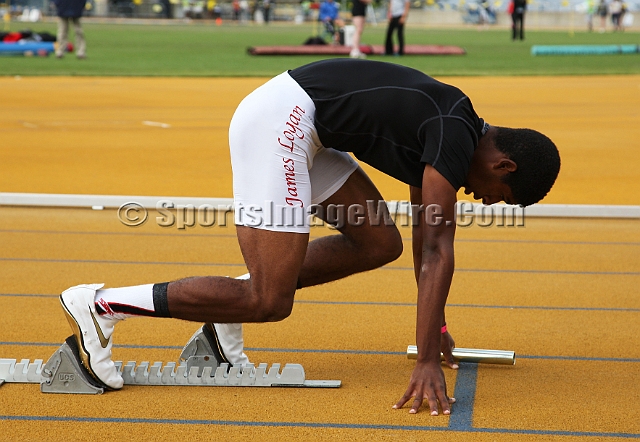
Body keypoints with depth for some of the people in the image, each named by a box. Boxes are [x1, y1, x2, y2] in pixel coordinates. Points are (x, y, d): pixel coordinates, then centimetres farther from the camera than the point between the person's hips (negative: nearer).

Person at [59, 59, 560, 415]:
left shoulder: (441, 131, 15)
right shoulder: (456, 140, -14)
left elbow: (427, 237, 26)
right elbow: (437, 253, -20)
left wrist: (435, 327, 32)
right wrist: (428, 363, -23)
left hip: (296, 127, 10)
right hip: (278, 119, -10)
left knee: (380, 243, 11)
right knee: (270, 303, -11)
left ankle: (234, 301, 11)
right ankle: (102, 304, -10)